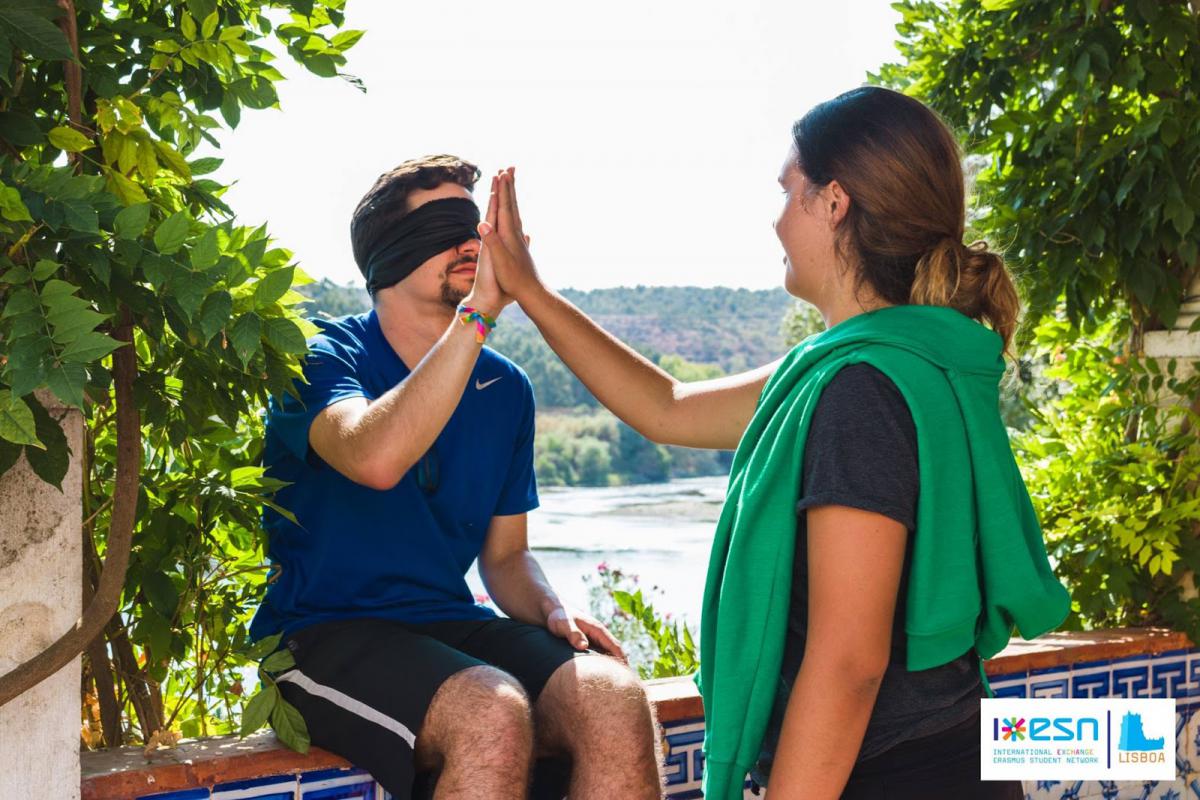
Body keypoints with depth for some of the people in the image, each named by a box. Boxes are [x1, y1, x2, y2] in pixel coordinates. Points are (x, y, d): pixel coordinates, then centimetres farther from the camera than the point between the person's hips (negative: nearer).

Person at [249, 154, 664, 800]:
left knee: (615, 699, -23)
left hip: (453, 625, 5)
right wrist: (478, 311, -26)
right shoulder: (320, 357, -4)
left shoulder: (505, 388, 12)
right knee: (492, 712, -34)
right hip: (326, 635, -5)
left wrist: (552, 611, -4)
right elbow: (375, 457, -27)